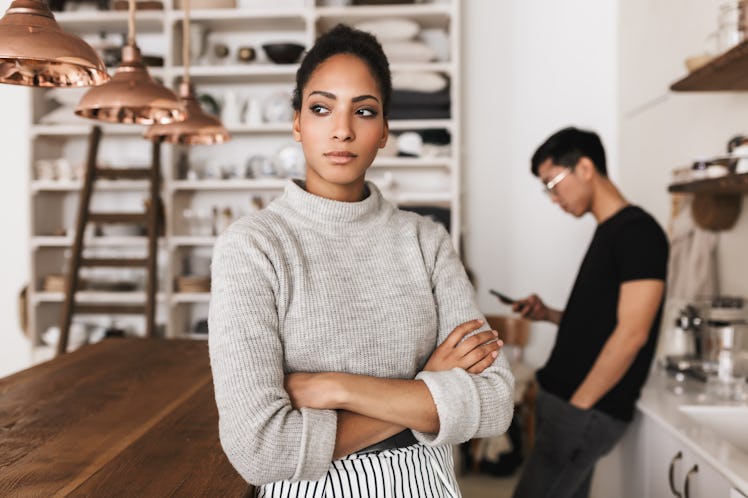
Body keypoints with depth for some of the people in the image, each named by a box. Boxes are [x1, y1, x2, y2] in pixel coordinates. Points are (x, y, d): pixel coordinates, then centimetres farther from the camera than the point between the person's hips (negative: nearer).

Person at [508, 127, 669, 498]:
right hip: (566, 402, 9)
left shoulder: (639, 232, -13)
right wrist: (548, 315, 5)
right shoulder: (607, 232, 14)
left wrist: (578, 406, -17)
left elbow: (631, 334, -19)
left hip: (586, 413, -9)